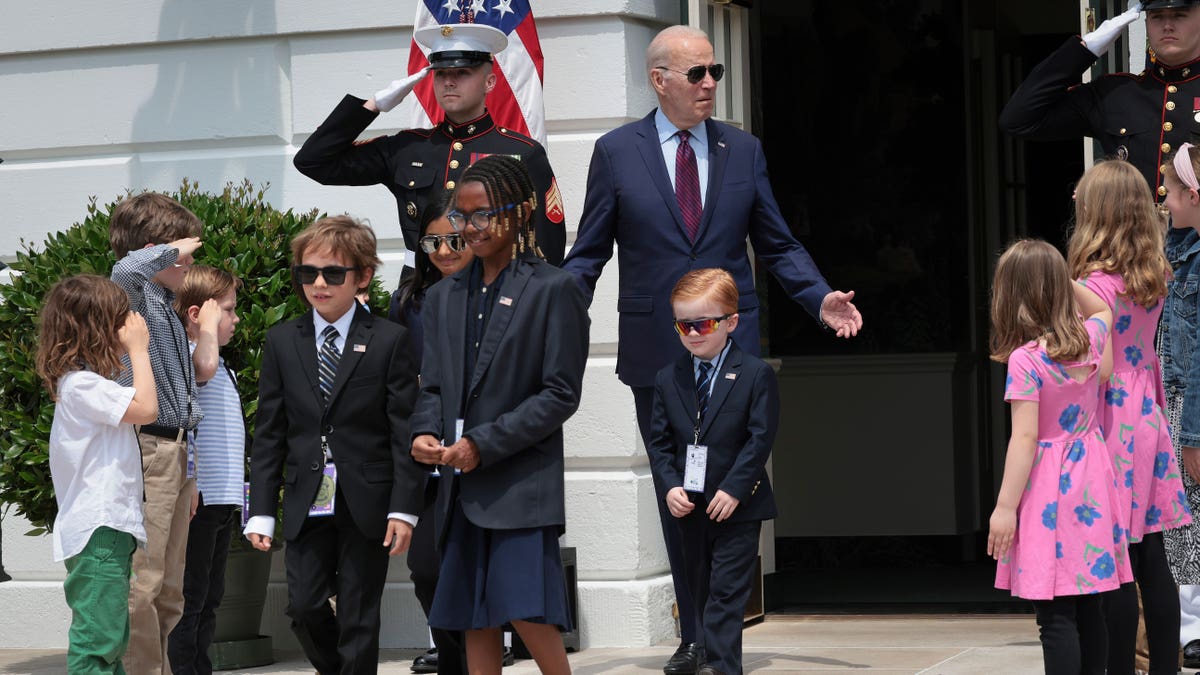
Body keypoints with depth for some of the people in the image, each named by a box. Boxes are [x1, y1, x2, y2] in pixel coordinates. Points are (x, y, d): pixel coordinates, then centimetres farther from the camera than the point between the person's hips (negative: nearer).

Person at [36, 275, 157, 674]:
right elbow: (146, 408, -20)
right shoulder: (81, 385, -14)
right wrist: (138, 350, -13)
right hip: (97, 531, -11)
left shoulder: (87, 383, 19)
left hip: (110, 528, 11)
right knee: (97, 640, -13)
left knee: (110, 640, 14)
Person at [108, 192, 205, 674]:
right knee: (142, 585, -11)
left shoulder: (169, 312, 21)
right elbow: (126, 270, -36)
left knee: (170, 589, 13)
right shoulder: (132, 295, -8)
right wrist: (171, 250, -19)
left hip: (175, 453, 10)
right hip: (145, 450, -10)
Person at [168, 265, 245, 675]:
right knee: (189, 600, -6)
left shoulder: (222, 367, 19)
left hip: (223, 500, 10)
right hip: (198, 500, -10)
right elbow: (204, 365, -39)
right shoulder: (185, 357, -13)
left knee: (209, 600, 14)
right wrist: (208, 325, -21)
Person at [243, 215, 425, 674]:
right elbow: (269, 433, 7)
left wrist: (404, 507, -10)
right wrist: (261, 511, 1)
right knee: (305, 609, -2)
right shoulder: (281, 342, 7)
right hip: (307, 504, 2)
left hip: (367, 504, -2)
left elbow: (405, 430, -3)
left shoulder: (389, 341, -1)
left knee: (358, 617, 3)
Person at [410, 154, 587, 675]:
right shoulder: (444, 296, 14)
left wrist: (483, 444, -14)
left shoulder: (553, 290, -4)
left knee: (527, 610, -14)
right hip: (463, 488, 6)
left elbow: (560, 395, -8)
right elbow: (432, 385, 16)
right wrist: (425, 432, -7)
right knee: (474, 618, 7)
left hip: (522, 481, -6)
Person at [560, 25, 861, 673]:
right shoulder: (616, 151, 3)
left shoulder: (743, 150, 7)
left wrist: (822, 298, -5)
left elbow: (777, 245, 10)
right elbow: (589, 252, 4)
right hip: (655, 349, 0)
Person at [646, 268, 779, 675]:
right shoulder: (668, 379, 5)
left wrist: (734, 489, -18)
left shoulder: (755, 375, -7)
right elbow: (659, 441, 5)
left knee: (726, 591, -7)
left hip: (737, 505, -5)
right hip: (688, 505, 5)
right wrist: (670, 486, -10)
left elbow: (760, 439, -11)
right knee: (701, 591, 12)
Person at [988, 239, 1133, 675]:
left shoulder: (1025, 360, -15)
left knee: (1055, 614, -6)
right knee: (1088, 608, 12)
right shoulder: (1090, 337, 3)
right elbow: (1102, 309, 30)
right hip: (1090, 479, 7)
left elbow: (1024, 438, -17)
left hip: (1049, 490, -7)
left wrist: (1004, 507, -15)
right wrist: (1061, 278, 19)